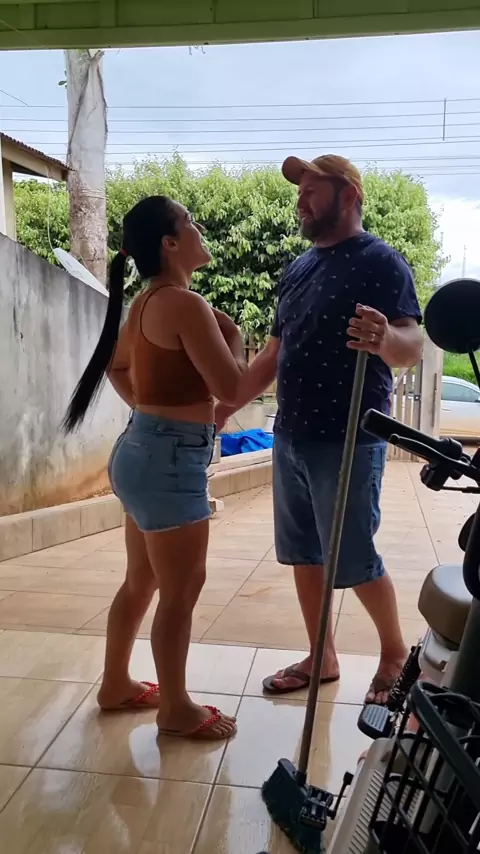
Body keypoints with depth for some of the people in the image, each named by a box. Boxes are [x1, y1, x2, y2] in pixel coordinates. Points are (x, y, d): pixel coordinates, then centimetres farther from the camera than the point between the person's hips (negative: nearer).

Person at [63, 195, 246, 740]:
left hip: (145, 450, 10)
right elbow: (230, 388, -20)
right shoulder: (186, 304, -18)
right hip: (170, 460, -10)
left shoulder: (148, 302, 12)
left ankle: (116, 685, 37)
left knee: (141, 582, 21)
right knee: (181, 590, 4)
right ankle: (176, 709, 21)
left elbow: (116, 366, 25)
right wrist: (235, 337, -2)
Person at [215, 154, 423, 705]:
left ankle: (395, 654, 25)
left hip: (348, 441, -7)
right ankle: (322, 658, 28)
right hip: (290, 437, 7)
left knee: (355, 562, 0)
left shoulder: (381, 261, -8)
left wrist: (386, 339, -42)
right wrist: (225, 408, 16)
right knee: (304, 555, 12)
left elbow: (413, 348, -19)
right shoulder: (298, 268, 14)